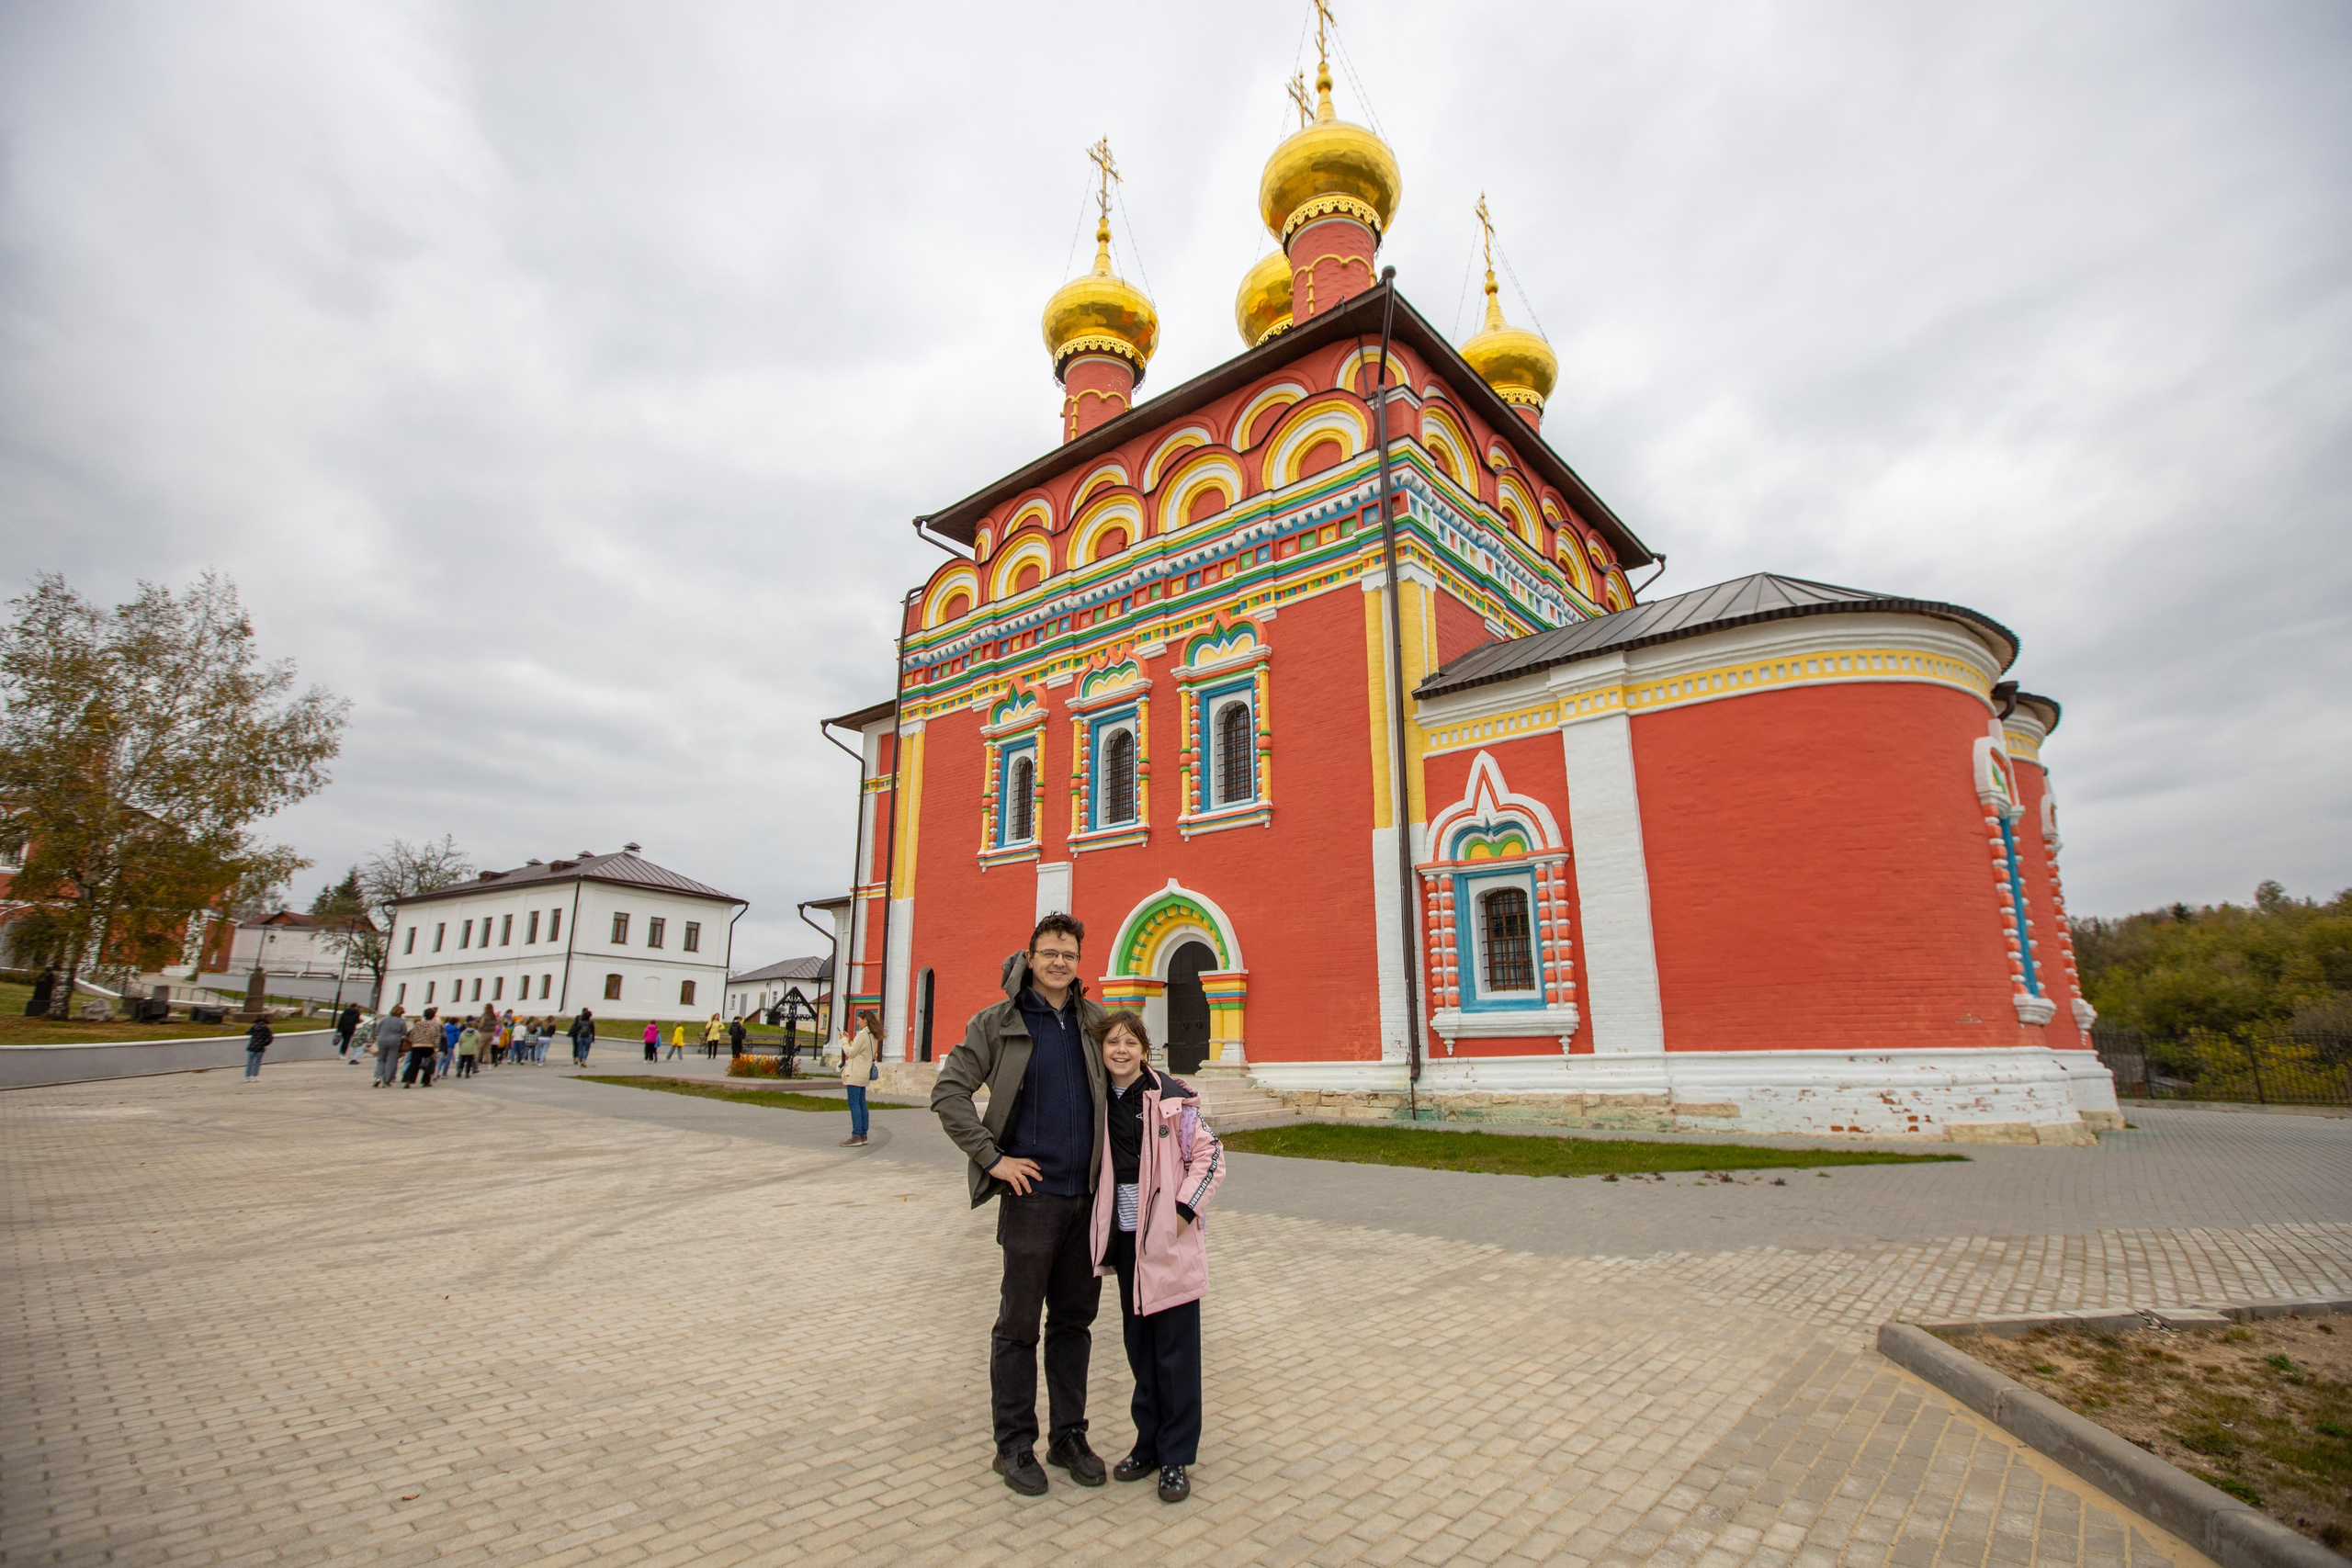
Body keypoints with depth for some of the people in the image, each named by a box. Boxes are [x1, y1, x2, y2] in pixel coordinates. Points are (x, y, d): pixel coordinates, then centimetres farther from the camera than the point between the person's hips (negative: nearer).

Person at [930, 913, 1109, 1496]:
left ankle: (1069, 1435, 29)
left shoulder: (1094, 1020, 7)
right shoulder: (998, 1022, -6)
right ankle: (1014, 1444, 22)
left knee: (1075, 1320, 15)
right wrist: (992, 1159, -11)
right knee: (1019, 1324, 6)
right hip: (1032, 1192, -4)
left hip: (1089, 1193, 4)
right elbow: (949, 1092, -7)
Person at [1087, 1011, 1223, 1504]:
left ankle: (1177, 1458, 18)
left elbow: (1209, 1156, -6)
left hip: (1169, 1240, -4)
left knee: (1175, 1351, 4)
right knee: (1138, 1347, 15)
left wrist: (1184, 1210, -13)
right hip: (1124, 1238, 5)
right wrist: (1100, 1231, 10)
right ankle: (1149, 1443, 31)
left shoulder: (1170, 1098, -11)